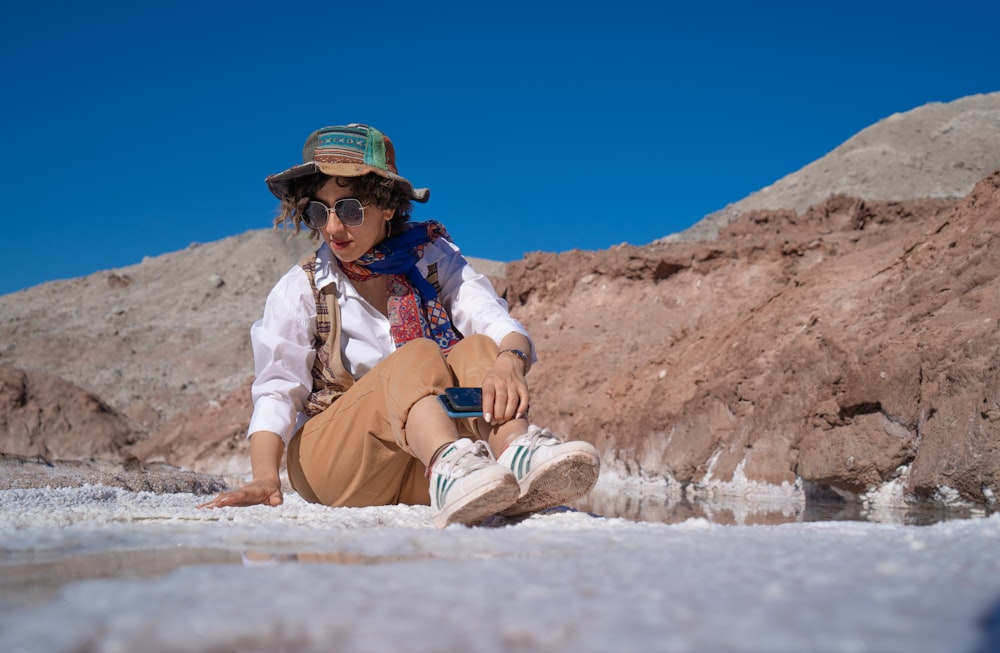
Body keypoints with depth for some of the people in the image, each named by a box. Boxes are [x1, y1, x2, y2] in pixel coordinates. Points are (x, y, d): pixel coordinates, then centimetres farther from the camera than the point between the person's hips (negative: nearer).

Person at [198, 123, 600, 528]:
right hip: (329, 462, -2)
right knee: (417, 356, -27)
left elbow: (499, 323, -10)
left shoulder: (434, 260, 7)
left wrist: (509, 361, -34)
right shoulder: (302, 288, 4)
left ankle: (519, 457, -50)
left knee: (476, 349, -22)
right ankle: (449, 465, -57)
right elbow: (277, 388, -6)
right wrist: (265, 476, -23)